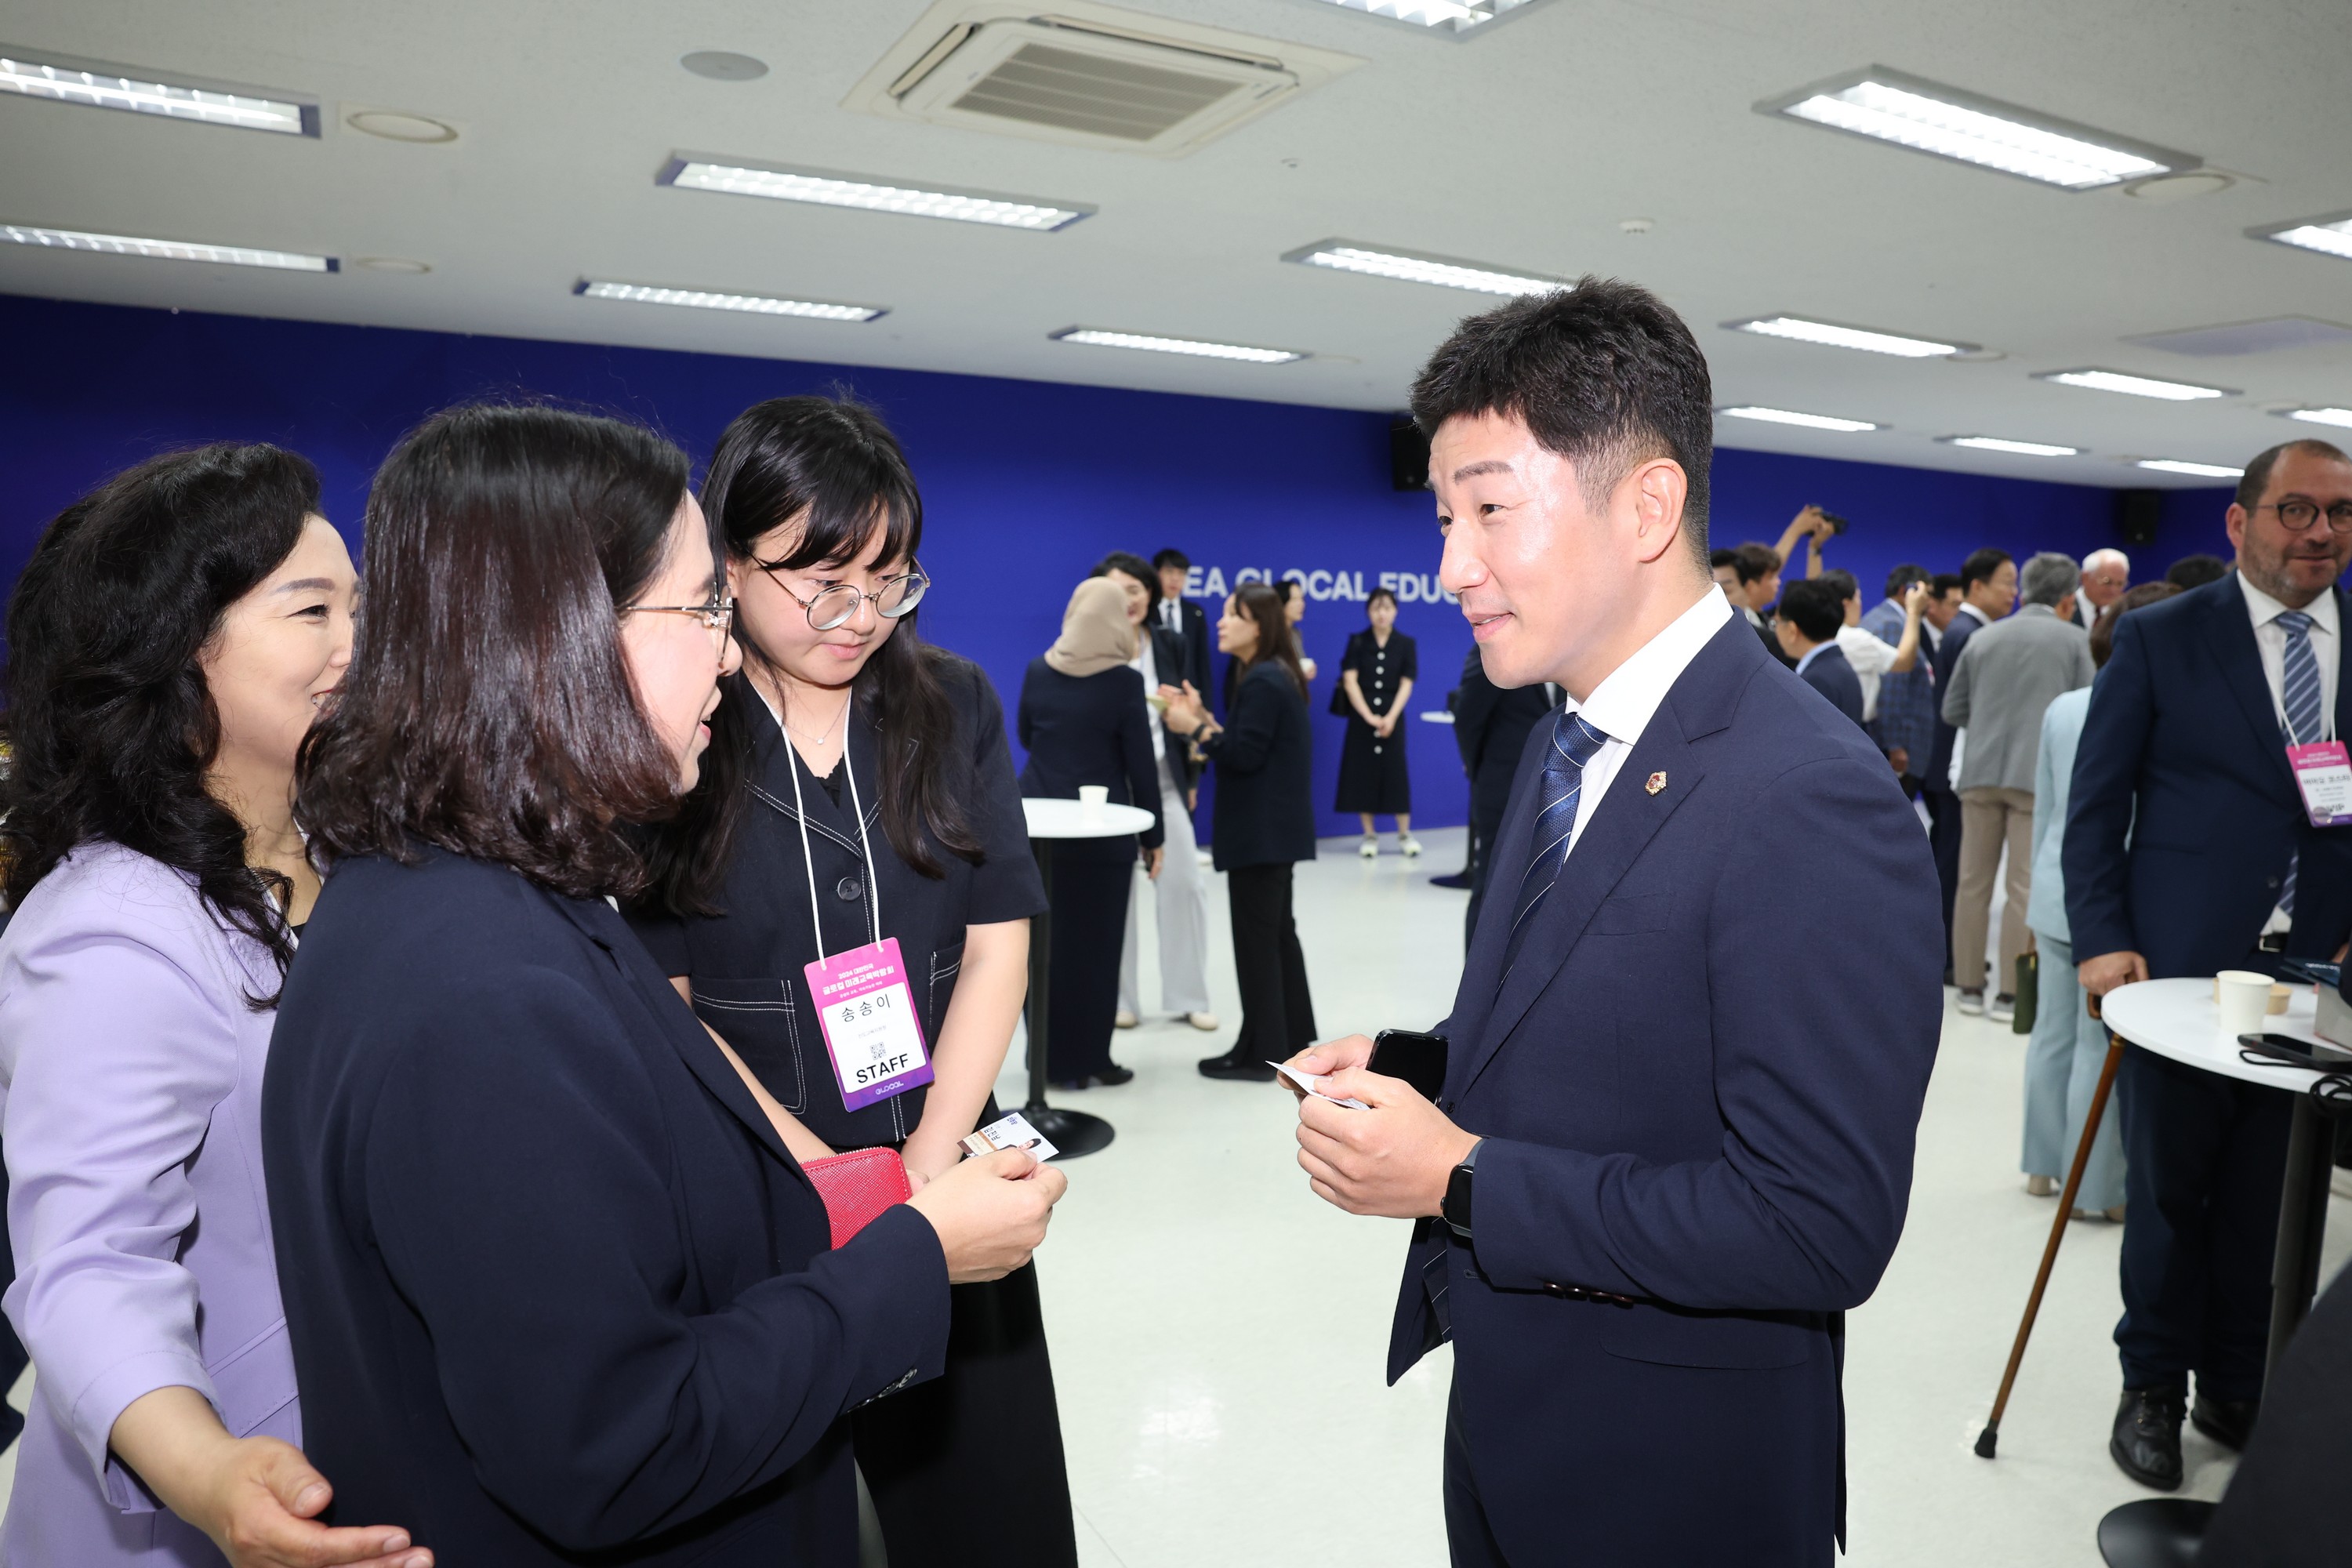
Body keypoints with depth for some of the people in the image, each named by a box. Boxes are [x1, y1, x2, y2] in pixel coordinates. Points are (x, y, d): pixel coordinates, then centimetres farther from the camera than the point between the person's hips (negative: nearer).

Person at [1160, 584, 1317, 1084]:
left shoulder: (1262, 683, -18)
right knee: (1277, 930, 17)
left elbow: (1244, 755, -22)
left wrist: (1194, 728, -13)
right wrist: (1203, 718, 6)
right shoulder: (1274, 676, 14)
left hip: (1261, 830, -11)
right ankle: (1290, 1036, 27)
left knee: (1255, 935, -4)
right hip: (1275, 827, 11)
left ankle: (1261, 1051, 3)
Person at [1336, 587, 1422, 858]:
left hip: (1392, 718, 0)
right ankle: (1370, 835, 9)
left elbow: (1406, 684, -1)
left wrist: (1391, 717, -14)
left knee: (1396, 773, -1)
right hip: (1361, 718, 0)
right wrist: (1369, 716, -15)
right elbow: (1350, 680, -5)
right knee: (1362, 773, 1)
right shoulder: (1357, 642, 2)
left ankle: (1405, 834, 8)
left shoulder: (1406, 644, 3)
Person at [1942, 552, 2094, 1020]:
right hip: (2037, 775, -3)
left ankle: (1970, 987, 13)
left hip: (1981, 772, 3)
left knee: (1974, 883, 8)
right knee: (2024, 888, 0)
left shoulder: (1983, 638, 10)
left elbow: (1953, 710, 13)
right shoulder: (2073, 639, 2)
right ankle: (2010, 994, 1)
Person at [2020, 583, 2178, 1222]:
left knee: (2053, 1032, 14)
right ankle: (2093, 1187, 10)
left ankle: (2045, 1165, 26)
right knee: (2102, 1045, 1)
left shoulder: (2061, 708, 7)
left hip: (2056, 898, 7)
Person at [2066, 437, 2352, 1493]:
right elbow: (2094, 806, -4)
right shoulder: (2161, 639, -3)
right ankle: (2153, 1386, 27)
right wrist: (2100, 941, -11)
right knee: (2168, 1189, 10)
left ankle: (2238, 1387, 31)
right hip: (2181, 967, -3)